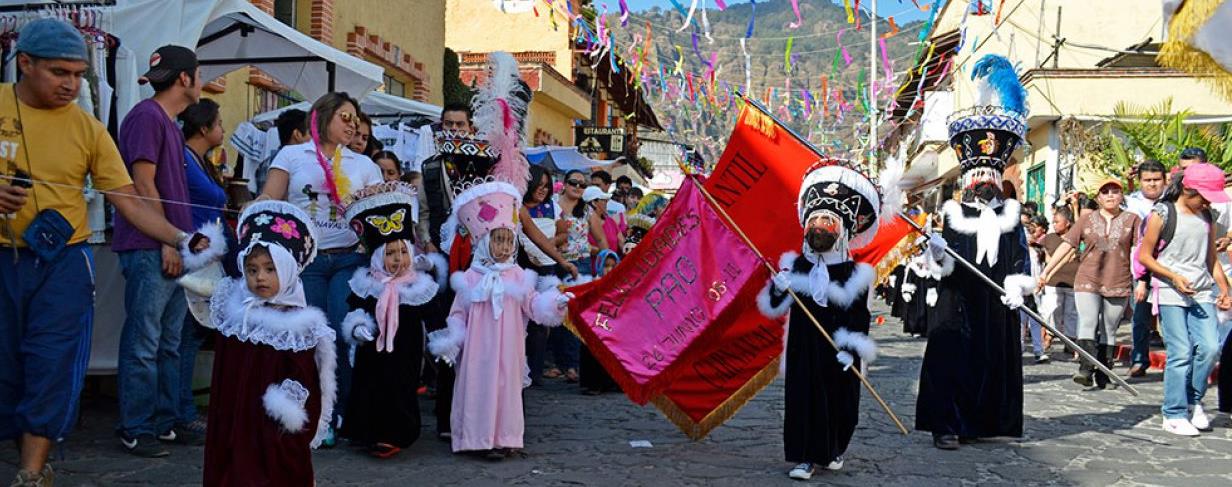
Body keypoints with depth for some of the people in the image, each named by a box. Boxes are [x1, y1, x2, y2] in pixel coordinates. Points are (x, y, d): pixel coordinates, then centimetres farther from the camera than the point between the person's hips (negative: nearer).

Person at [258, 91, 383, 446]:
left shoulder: (363, 164, 18)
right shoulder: (292, 155, 12)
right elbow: (268, 200, 3)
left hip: (349, 259, 1)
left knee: (343, 335, -11)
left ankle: (336, 416, 2)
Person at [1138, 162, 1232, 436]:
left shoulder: (1207, 217, 13)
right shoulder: (1163, 213, -4)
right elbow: (1144, 256, -2)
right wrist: (1174, 277, -12)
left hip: (1202, 293, 5)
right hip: (1170, 293, -5)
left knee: (1210, 348, -8)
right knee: (1181, 353, -8)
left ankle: (1193, 401, 14)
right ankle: (1174, 415, 2)